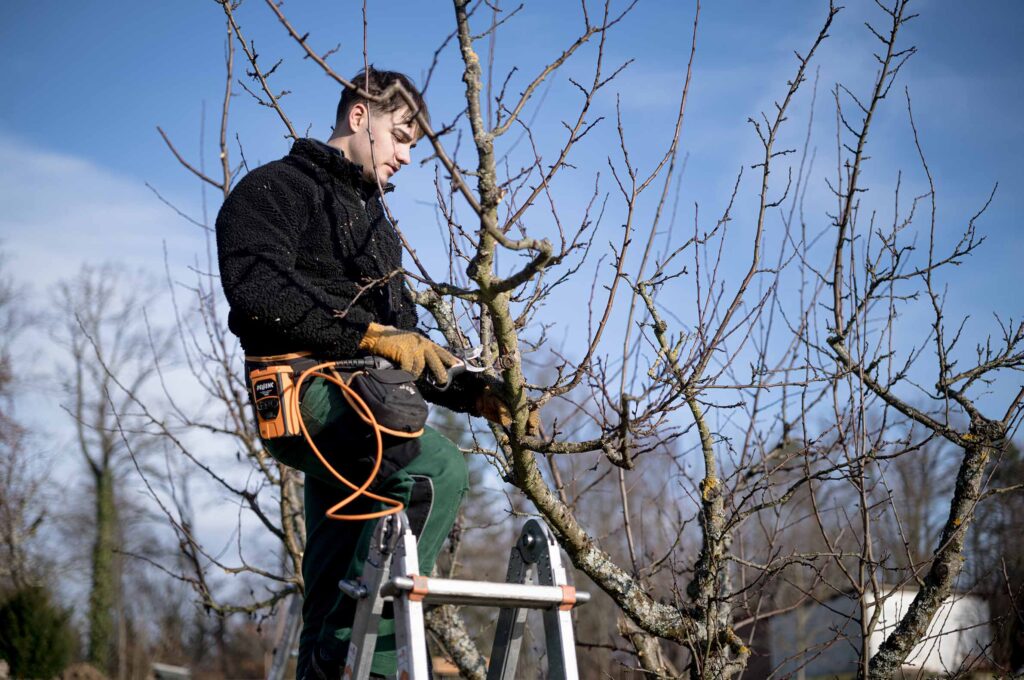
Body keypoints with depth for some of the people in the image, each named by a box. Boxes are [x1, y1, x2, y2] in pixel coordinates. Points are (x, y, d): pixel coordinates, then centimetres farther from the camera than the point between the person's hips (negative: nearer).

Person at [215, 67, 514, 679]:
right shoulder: (276, 189, 4)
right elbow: (257, 289, -15)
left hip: (363, 399, 8)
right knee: (437, 469, -28)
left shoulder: (377, 221, 31)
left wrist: (477, 395, 14)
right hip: (305, 391, -8)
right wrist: (369, 333, -20)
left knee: (332, 600, 4)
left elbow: (404, 350, 31)